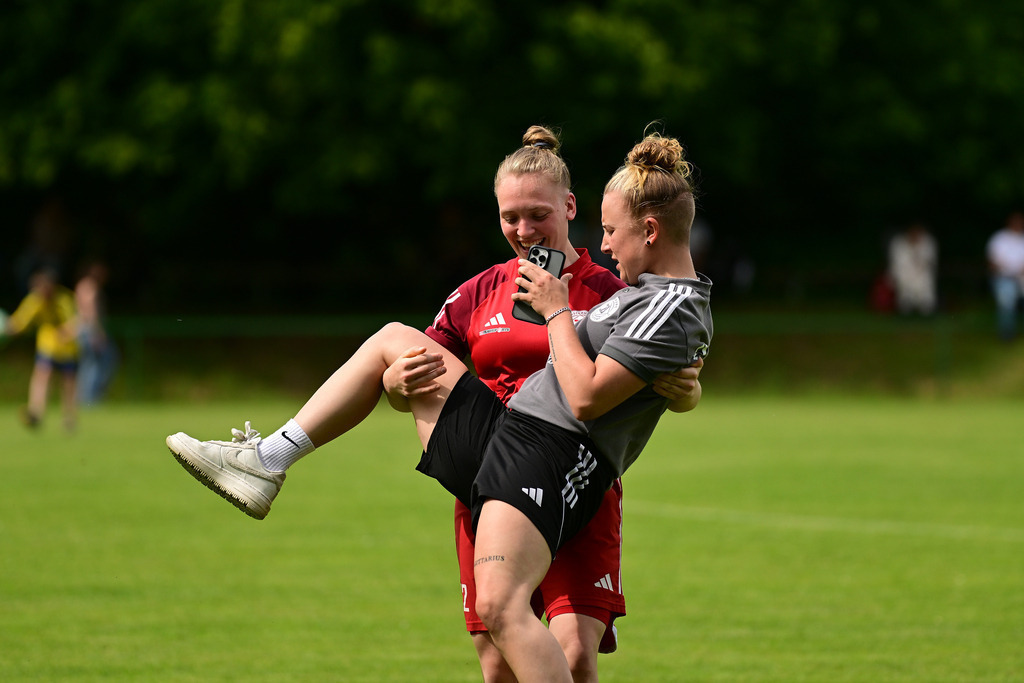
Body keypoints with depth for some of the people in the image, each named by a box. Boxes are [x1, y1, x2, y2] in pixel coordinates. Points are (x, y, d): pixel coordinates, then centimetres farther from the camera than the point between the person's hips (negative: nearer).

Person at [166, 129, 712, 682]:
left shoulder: (671, 310, -14)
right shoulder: (645, 290, 17)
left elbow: (586, 397, -20)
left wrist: (556, 311, -8)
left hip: (548, 456, -11)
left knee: (500, 608, -31)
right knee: (393, 340, 20)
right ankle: (267, 461, 16)